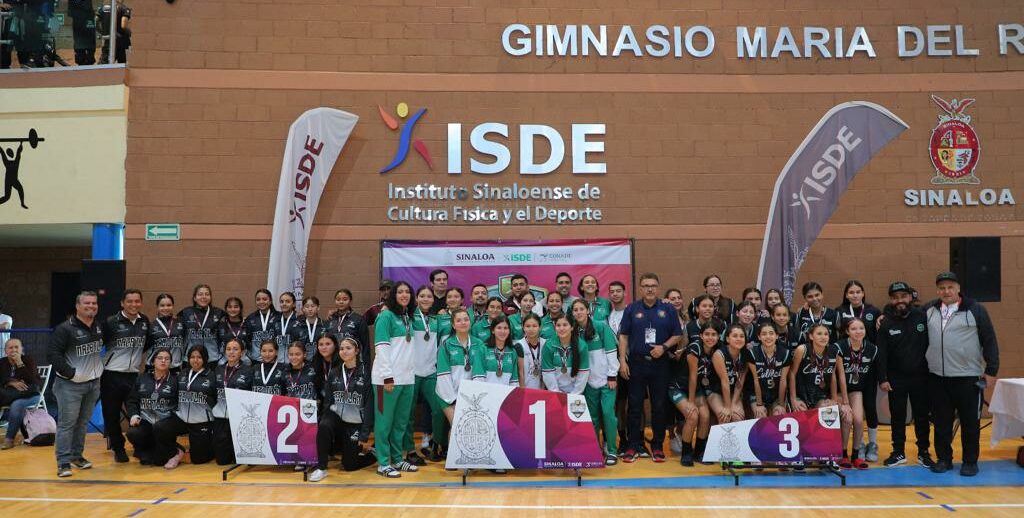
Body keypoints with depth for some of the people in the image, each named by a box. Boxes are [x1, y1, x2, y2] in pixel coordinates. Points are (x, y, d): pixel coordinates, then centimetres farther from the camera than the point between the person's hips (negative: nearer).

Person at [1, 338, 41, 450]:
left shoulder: (28, 360, -5)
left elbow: (33, 381, -19)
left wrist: (20, 363, -21)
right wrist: (11, 383, -15)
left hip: (29, 395, -4)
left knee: (16, 405, -35)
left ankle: (9, 438, -27)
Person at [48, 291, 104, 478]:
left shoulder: (99, 328, 7)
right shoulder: (65, 329, -12)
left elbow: (104, 346, 23)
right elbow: (52, 354, -15)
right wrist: (71, 373, -18)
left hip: (93, 382, 6)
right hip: (70, 384, -6)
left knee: (83, 422, 12)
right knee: (67, 423, -4)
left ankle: (77, 455, 25)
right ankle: (63, 462, 0)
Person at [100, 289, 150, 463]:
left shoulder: (145, 322, 5)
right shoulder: (111, 322, -8)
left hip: (134, 375, 3)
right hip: (112, 375, -3)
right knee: (112, 415, 2)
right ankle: (118, 448, 17)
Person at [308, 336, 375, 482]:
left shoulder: (365, 373, -8)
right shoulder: (333, 373, 5)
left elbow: (369, 405, -9)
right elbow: (327, 401, 7)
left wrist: (365, 434, -12)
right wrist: (323, 420, -8)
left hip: (355, 423, -3)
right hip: (336, 416, 3)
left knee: (349, 465, 1)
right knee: (324, 427, -32)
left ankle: (371, 453, 31)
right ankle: (321, 468, -16)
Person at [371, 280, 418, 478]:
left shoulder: (408, 318, 15)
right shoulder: (386, 316, -6)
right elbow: (382, 347, -12)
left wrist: (410, 372, 10)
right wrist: (388, 376, -17)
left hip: (407, 377, 7)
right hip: (388, 377, -7)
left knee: (401, 421, 12)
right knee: (385, 421, -1)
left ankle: (397, 459, 22)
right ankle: (383, 464, 3)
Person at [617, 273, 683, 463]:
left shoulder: (668, 310, 5)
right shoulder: (632, 309, 5)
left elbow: (677, 335, 6)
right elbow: (623, 336, 4)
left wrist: (664, 347, -11)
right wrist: (622, 360, -4)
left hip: (660, 364, 0)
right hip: (636, 363, 0)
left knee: (659, 406, 5)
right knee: (635, 406, 3)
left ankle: (658, 446, 15)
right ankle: (633, 446, 9)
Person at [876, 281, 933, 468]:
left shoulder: (923, 317, -4)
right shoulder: (886, 323, -2)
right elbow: (881, 354, -3)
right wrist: (882, 379, -8)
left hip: (920, 377, 0)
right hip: (896, 378, 0)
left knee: (922, 416, 9)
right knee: (897, 417, 9)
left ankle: (923, 452, 21)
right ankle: (898, 452, 20)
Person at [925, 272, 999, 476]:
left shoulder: (975, 310, -3)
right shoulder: (929, 311, 8)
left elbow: (989, 341, -2)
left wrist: (991, 370, -5)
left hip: (968, 378, -3)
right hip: (937, 378, 3)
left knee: (970, 422, 4)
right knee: (941, 422, 9)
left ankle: (970, 461, 15)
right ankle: (944, 459, 20)